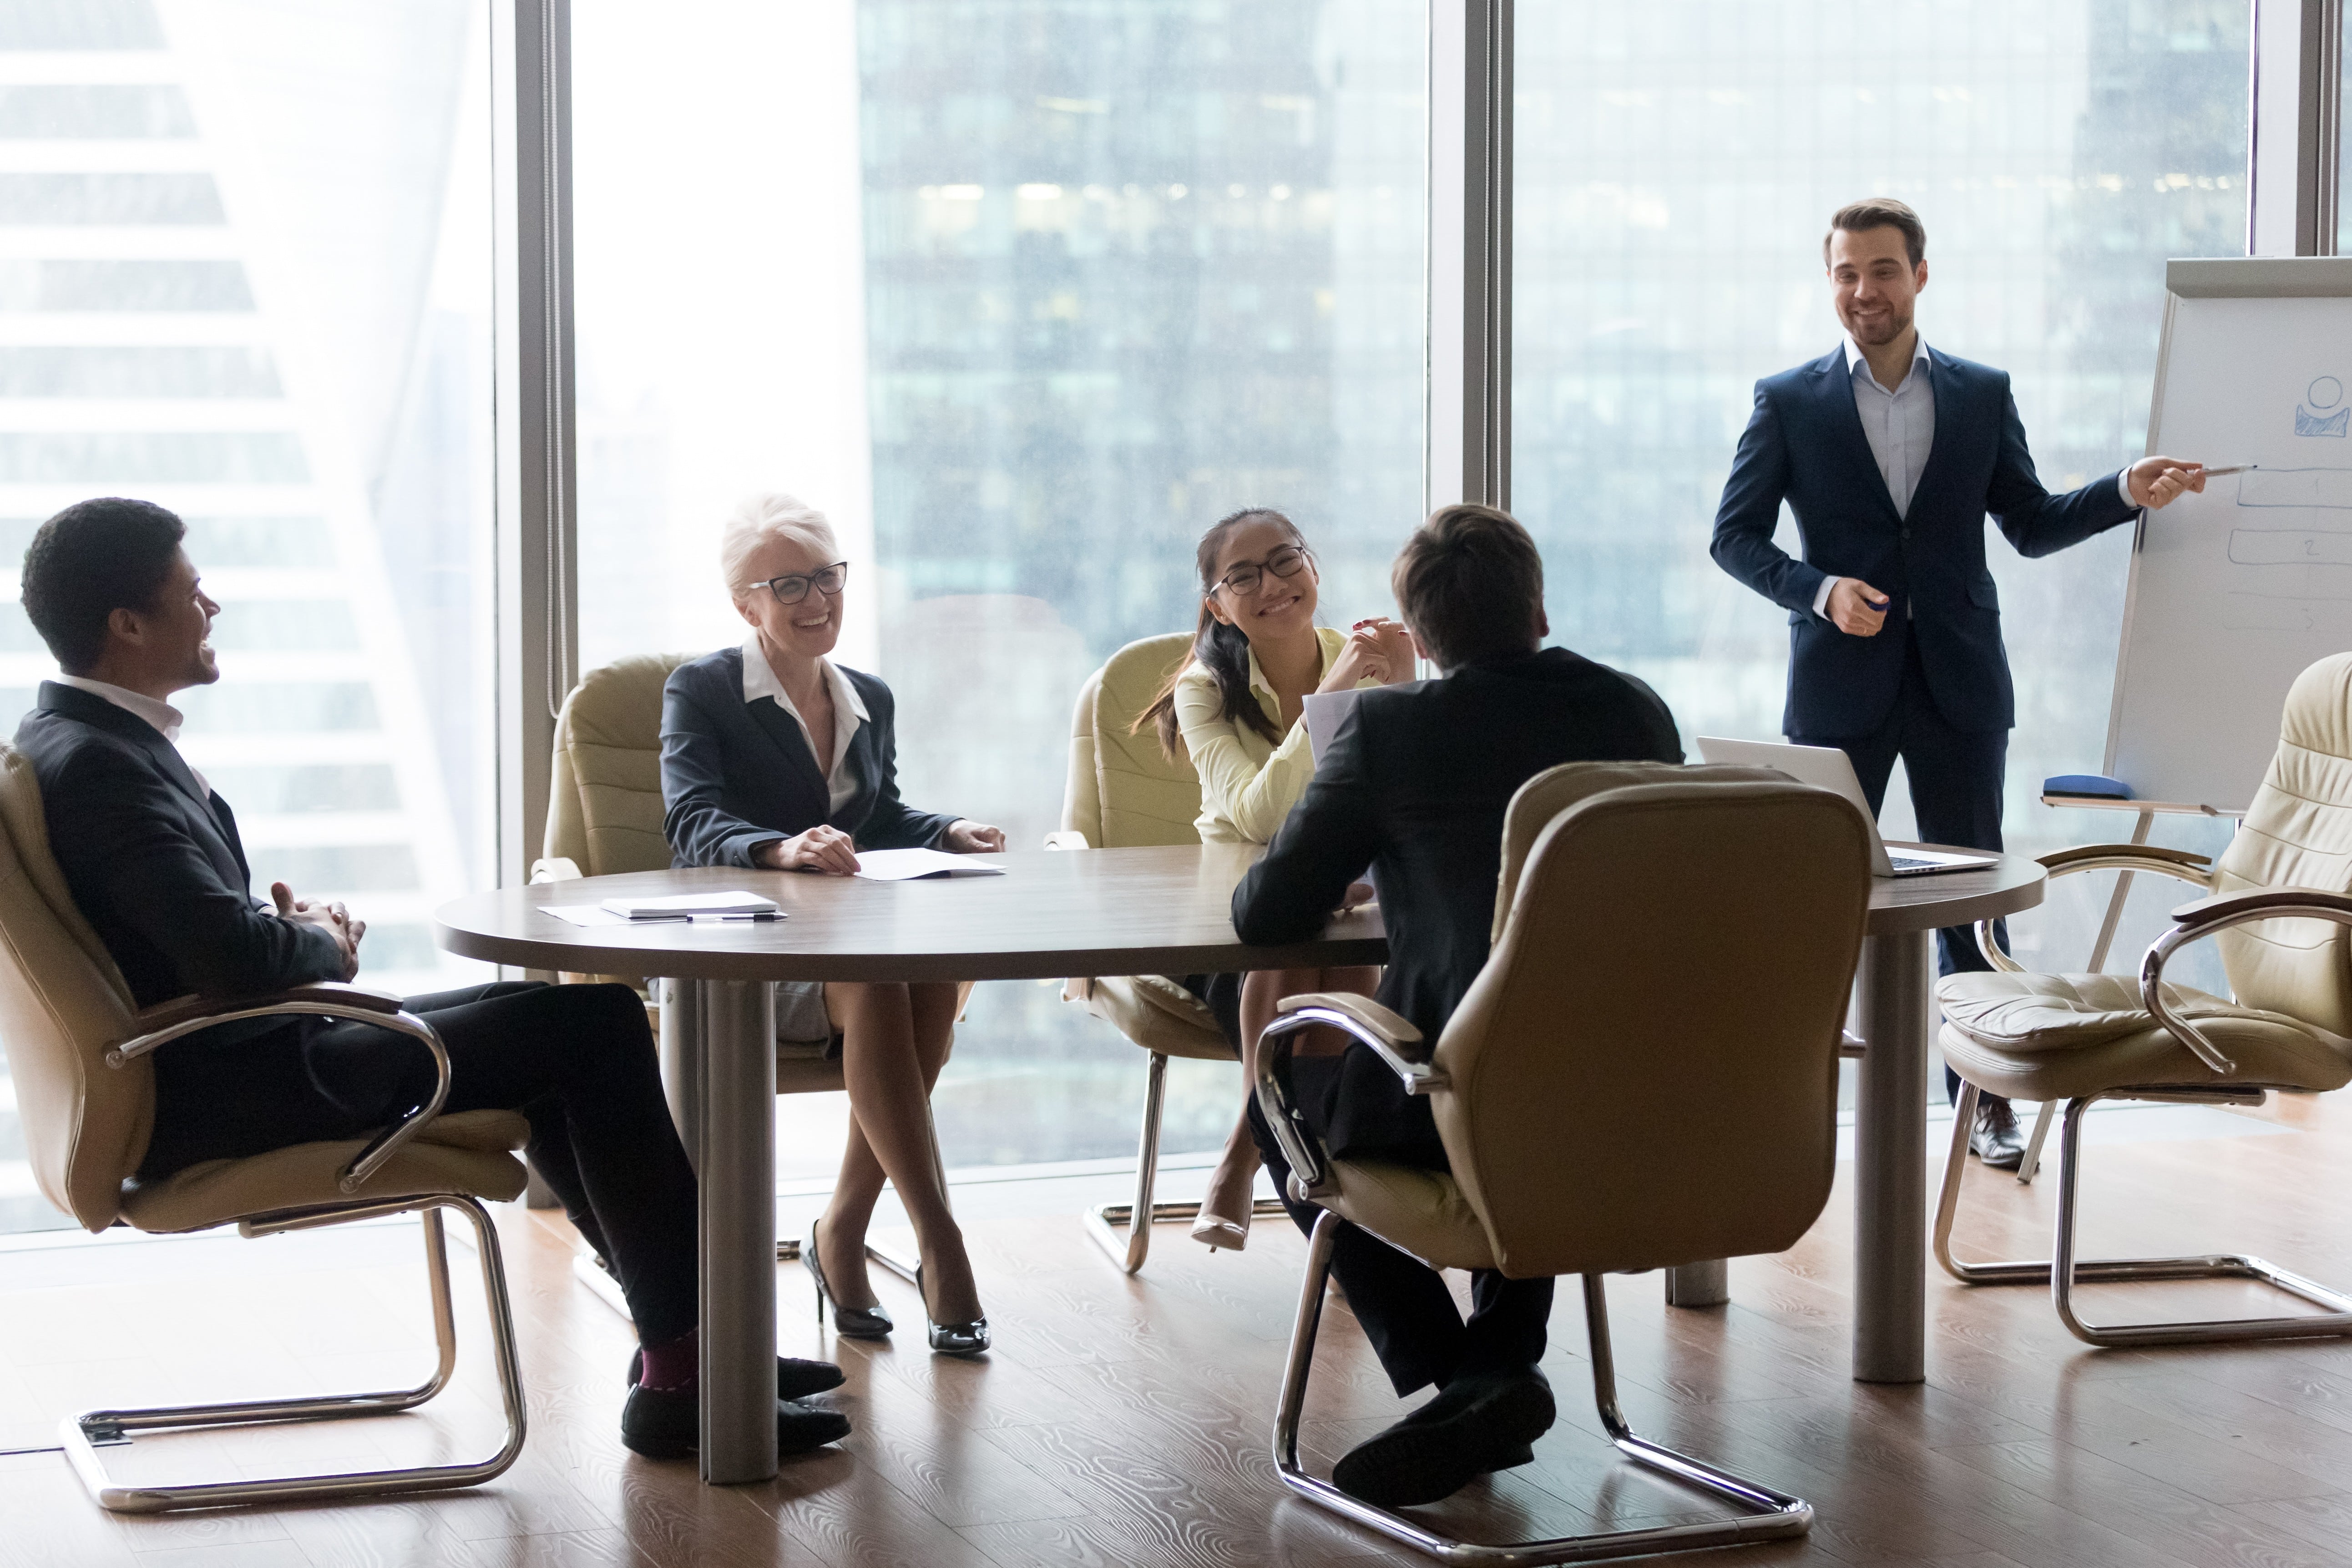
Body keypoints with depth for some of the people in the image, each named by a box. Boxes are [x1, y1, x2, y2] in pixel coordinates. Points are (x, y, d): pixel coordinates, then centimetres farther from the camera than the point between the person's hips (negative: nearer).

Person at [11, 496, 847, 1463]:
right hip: (225, 1098, -11)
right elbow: (235, 956, -29)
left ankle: (674, 1335, 19)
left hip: (232, 1055, 11)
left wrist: (298, 925, 2)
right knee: (597, 1025, -9)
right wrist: (323, 944, -8)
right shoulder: (95, 764, -22)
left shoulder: (81, 737, 12)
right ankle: (680, 1375, -4)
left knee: (566, 1027, 20)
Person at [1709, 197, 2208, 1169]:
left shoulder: (1984, 395, 8)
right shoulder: (1789, 403, 2)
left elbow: (2031, 525, 11)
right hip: (1841, 686, -1)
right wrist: (1819, 591, -16)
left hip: (1959, 685, 2)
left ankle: (1984, 1096, 13)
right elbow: (1734, 535, 0)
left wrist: (2126, 494, -5)